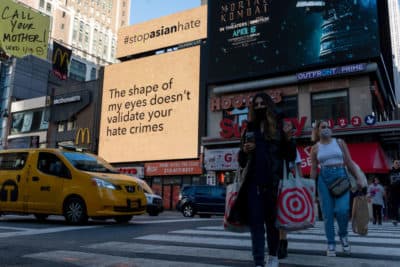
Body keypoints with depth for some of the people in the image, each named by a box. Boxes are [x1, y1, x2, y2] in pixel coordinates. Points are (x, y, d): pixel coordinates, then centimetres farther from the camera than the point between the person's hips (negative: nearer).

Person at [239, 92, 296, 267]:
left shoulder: (278, 127, 4)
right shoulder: (249, 129, 13)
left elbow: (290, 156, 2)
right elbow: (241, 161, 17)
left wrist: (288, 139, -16)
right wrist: (244, 150, -5)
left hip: (273, 182, -2)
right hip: (253, 182, 2)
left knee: (272, 220, 8)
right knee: (255, 222, -1)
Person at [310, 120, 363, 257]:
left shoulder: (340, 142, 9)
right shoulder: (315, 148, 7)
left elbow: (349, 162, 9)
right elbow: (313, 168, 8)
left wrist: (357, 178, 4)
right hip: (324, 179, 0)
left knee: (342, 209, -16)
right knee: (327, 213, 0)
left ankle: (343, 235, 13)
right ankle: (331, 245, 10)